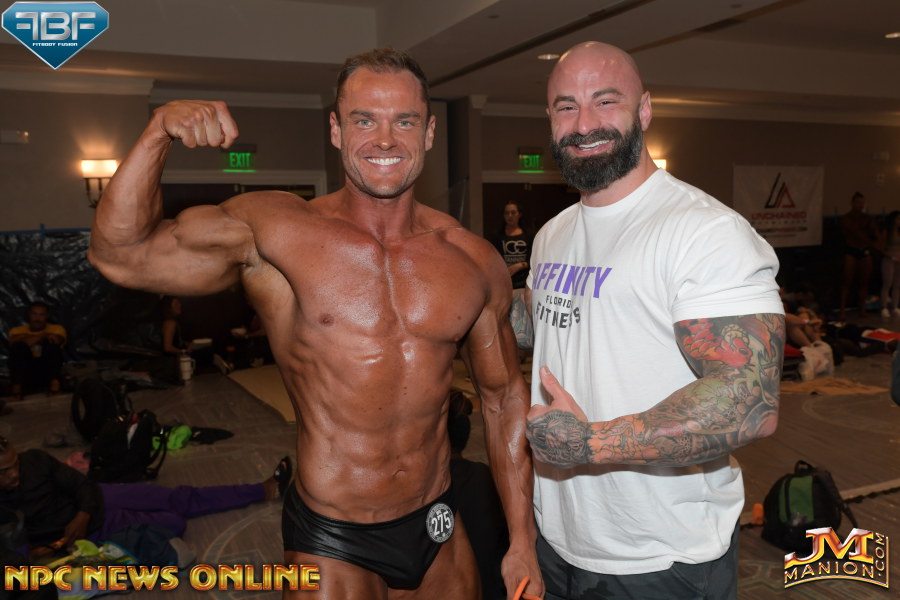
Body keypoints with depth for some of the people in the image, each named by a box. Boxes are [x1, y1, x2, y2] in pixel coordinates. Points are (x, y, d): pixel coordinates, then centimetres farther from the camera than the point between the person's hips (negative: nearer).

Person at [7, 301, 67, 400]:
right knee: (18, 346, -20)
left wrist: (29, 338, -8)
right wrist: (43, 335, -9)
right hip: (26, 373, 1)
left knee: (52, 344, -22)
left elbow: (56, 340, -15)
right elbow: (14, 343, -13)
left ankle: (53, 381, -30)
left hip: (47, 372, -1)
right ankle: (17, 385, -29)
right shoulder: (17, 330, 11)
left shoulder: (57, 329, 8)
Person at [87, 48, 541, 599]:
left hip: (438, 531, 4)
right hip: (332, 544, -3)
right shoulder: (275, 230, -10)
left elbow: (505, 397, 5)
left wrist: (522, 540, 7)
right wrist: (159, 134, -29)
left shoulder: (476, 262, -3)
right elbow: (120, 255, -16)